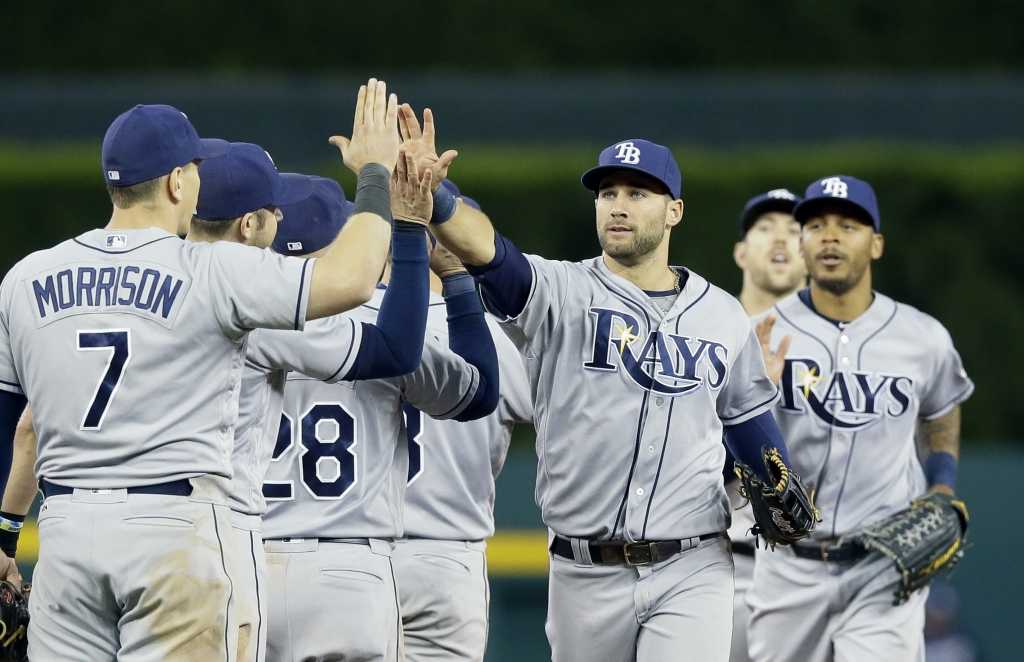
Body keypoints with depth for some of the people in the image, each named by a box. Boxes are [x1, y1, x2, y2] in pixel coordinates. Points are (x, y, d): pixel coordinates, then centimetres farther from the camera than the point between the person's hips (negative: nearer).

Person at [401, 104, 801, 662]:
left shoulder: (723, 316, 9)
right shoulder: (560, 295, 0)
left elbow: (748, 417, 21)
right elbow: (484, 249, -19)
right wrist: (431, 196, -39)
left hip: (691, 573, 0)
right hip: (585, 574, 0)